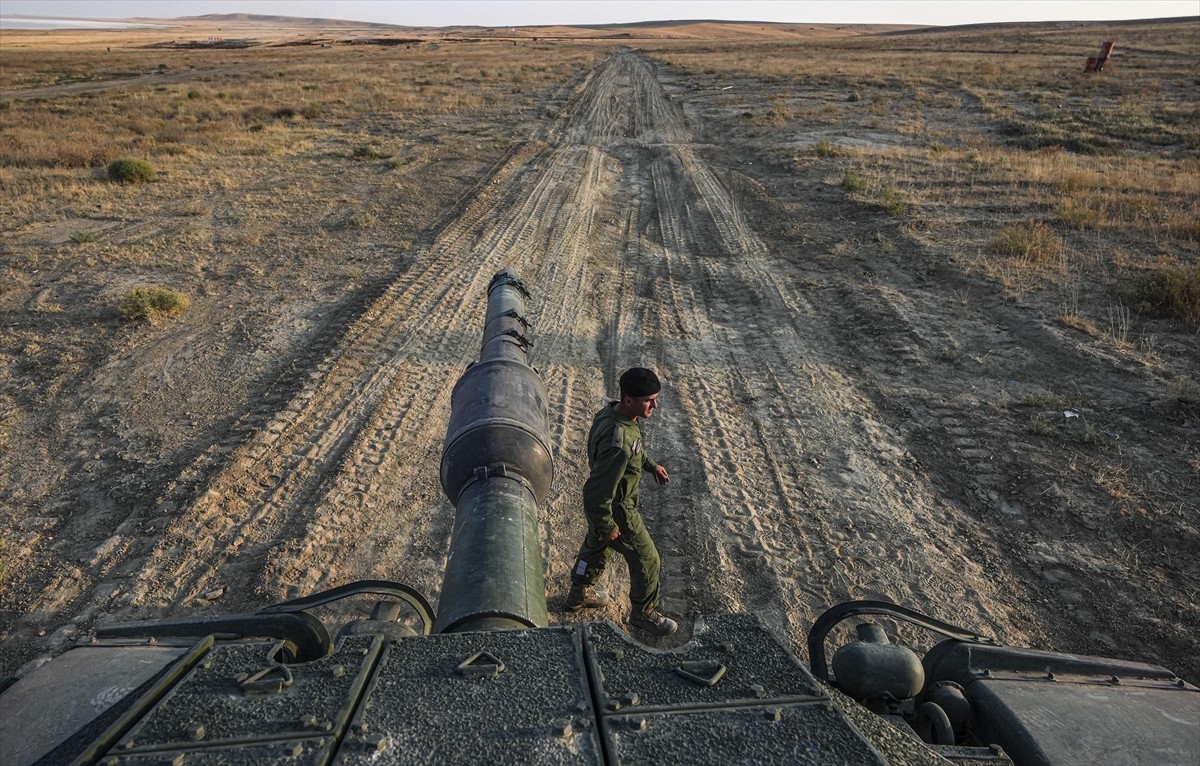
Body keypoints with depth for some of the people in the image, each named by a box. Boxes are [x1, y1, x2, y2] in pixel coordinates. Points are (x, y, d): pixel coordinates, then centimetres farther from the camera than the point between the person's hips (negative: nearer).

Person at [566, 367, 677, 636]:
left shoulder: (611, 411, -11)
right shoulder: (619, 444, -41)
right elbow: (597, 492, -33)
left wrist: (651, 465, 17)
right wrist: (607, 526, -19)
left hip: (601, 503, 9)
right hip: (616, 510, -9)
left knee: (595, 546, 30)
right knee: (647, 560, 13)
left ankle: (579, 594, 55)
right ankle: (643, 613, 37)